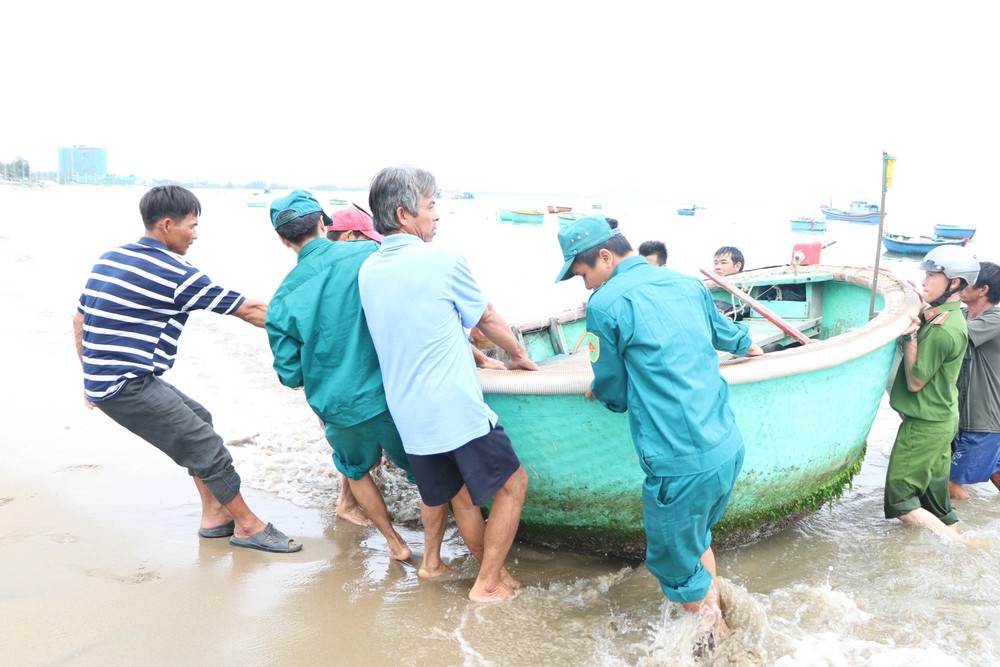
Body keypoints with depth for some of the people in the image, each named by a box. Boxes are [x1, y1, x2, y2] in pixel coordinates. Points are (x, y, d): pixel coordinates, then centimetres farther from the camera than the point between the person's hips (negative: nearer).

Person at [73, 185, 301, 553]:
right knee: (208, 449, -2)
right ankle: (248, 526, 12)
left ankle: (214, 515, 24)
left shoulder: (109, 259, 11)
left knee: (198, 419, 20)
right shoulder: (175, 274, -15)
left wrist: (94, 376, 25)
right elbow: (249, 310, -11)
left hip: (102, 380, 10)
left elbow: (80, 318, 18)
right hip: (128, 387, -9)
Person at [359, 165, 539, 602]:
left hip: (407, 414, 7)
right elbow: (487, 319, 4)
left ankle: (432, 560, 40)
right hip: (457, 410, -6)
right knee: (512, 484, 10)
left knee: (442, 489, 27)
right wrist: (519, 355, 21)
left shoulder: (368, 271, 7)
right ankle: (488, 583, 15)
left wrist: (472, 354, 25)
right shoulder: (442, 261, -11)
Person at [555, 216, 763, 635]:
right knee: (696, 537, 29)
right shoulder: (687, 284, 10)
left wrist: (598, 391, 23)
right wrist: (745, 344, 54)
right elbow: (723, 330, 31)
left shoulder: (606, 304, -10)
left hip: (682, 464, -7)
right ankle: (715, 618, 39)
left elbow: (613, 391, -1)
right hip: (729, 447, 8)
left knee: (674, 563, 15)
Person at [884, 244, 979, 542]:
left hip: (924, 425, -9)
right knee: (934, 500, 17)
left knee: (901, 502, -1)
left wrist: (910, 335, -20)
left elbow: (915, 381, -17)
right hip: (942, 419, 9)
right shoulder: (951, 317, 6)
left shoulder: (941, 331, -24)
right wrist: (918, 321, -5)